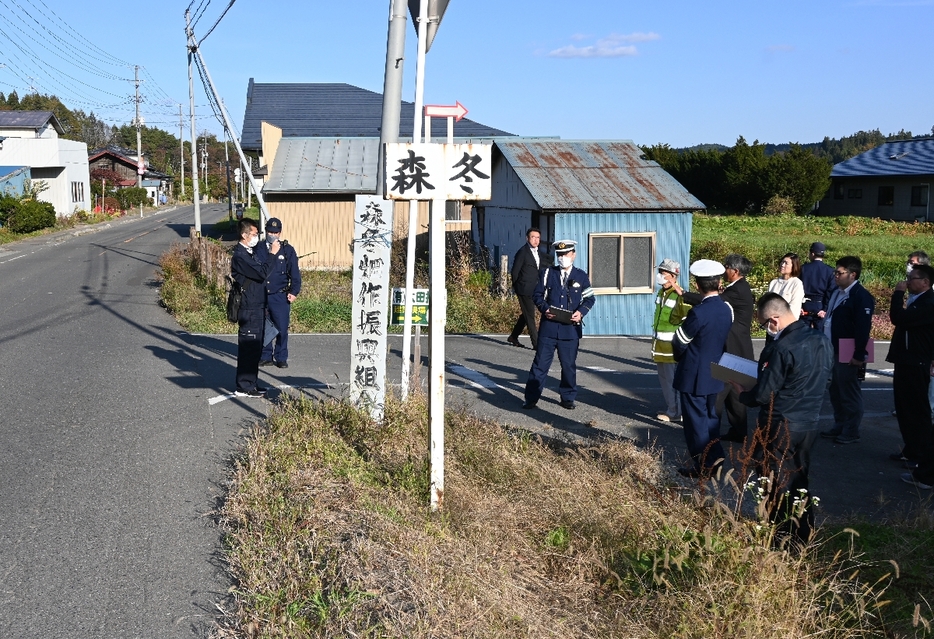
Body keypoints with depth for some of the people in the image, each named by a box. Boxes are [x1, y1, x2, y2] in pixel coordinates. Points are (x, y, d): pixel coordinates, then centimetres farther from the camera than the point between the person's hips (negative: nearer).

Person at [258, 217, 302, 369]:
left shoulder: (288, 250, 3)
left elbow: (295, 274, 3)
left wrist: (294, 292, -7)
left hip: (280, 296, -2)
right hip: (261, 296, 2)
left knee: (282, 328, -2)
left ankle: (281, 358, 10)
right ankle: (265, 356, 18)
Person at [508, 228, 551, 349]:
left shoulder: (540, 253, 11)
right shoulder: (522, 252, -10)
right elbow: (515, 271, -8)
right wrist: (516, 287, -2)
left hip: (534, 289, 8)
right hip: (525, 289, -8)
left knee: (525, 315, 16)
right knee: (530, 316, -5)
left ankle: (513, 337, 29)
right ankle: (536, 343, -4)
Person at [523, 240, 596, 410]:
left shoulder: (581, 276, 6)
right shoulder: (548, 273, 6)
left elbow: (589, 298, 8)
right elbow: (537, 294, 7)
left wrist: (581, 312, -10)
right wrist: (544, 308, -12)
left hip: (570, 328, 0)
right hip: (548, 327, 0)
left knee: (569, 365, 8)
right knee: (540, 363, 1)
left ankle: (568, 398, 22)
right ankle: (531, 398, 7)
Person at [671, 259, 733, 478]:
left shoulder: (698, 313, -23)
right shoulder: (726, 310, -1)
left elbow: (679, 343, -14)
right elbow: (722, 339, 9)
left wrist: (679, 356, 8)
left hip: (694, 376, -7)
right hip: (715, 374, 7)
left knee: (696, 419, 4)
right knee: (710, 416, 20)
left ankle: (701, 465, 12)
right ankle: (715, 457, 26)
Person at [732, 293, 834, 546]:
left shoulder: (781, 348, -24)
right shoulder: (822, 340, 0)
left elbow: (762, 395, -19)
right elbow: (825, 381, 12)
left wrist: (742, 393, 0)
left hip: (781, 427, -7)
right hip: (810, 424, 7)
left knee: (778, 487, 8)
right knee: (799, 482, 20)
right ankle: (803, 537, 29)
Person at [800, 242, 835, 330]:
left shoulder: (804, 268, -3)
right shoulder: (829, 270, -3)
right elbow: (831, 291, -7)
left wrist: (799, 307, -1)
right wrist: (826, 309, -5)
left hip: (805, 307, 0)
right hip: (820, 307, 0)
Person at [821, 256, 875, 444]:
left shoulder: (861, 296, -16)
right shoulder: (837, 293, 12)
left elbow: (863, 328, -20)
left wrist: (859, 355, -21)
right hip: (834, 351, 9)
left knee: (849, 393, 1)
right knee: (836, 392, 16)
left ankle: (851, 432, 11)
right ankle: (839, 427, 28)